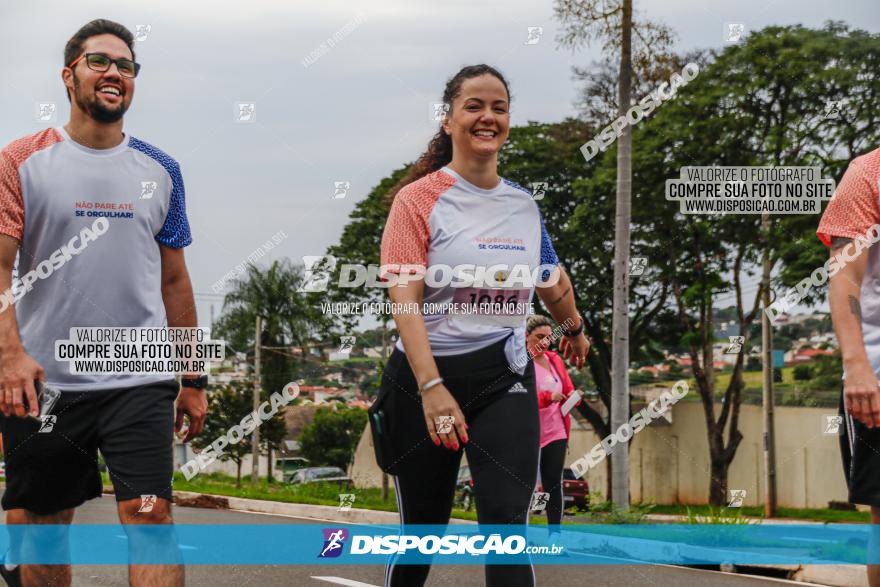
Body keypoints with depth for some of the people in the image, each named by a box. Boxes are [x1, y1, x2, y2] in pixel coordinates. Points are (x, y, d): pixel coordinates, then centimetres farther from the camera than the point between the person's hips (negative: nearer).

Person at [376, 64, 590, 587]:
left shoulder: (524, 205, 8)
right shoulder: (420, 199, -6)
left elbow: (551, 279, 28)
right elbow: (405, 301, -15)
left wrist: (575, 328, 44)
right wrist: (431, 387, -26)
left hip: (505, 378, 3)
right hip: (427, 373, -3)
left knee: (508, 521, -12)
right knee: (422, 527, 9)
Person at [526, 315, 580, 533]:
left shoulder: (555, 360, 11)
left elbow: (568, 390, 15)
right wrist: (548, 397, -27)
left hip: (555, 433, 5)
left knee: (554, 484, 2)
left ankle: (555, 534, 5)